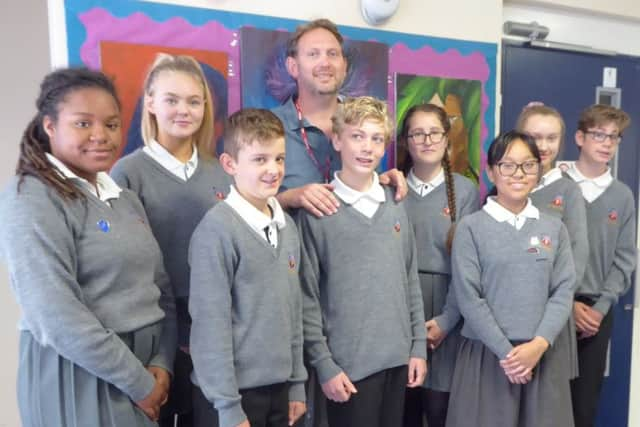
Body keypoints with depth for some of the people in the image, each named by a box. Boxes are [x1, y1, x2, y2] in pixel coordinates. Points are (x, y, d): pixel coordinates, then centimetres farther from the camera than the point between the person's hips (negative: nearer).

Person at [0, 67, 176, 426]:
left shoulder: (124, 198, 8)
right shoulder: (30, 200, -14)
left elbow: (161, 287, 7)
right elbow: (57, 318, -22)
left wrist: (162, 363, -5)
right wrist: (139, 383, -16)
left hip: (147, 367, 7)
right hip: (80, 377, -7)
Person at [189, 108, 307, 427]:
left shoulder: (288, 226, 3)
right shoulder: (218, 229, -18)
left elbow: (294, 309, 8)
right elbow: (211, 323, -17)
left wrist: (297, 383, 9)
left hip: (278, 387, 6)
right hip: (232, 391, -6)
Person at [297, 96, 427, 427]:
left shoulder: (395, 205, 4)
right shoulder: (316, 212, -10)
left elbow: (411, 280, 8)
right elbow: (307, 296, -9)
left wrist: (418, 346, 6)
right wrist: (324, 364, -10)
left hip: (398, 357, 5)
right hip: (348, 363, -4)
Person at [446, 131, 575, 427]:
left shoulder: (554, 228, 6)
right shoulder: (471, 227, -6)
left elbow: (563, 292, 2)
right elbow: (468, 298, -9)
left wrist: (538, 345, -10)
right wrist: (506, 351, -11)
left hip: (541, 354, 3)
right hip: (486, 353, -3)